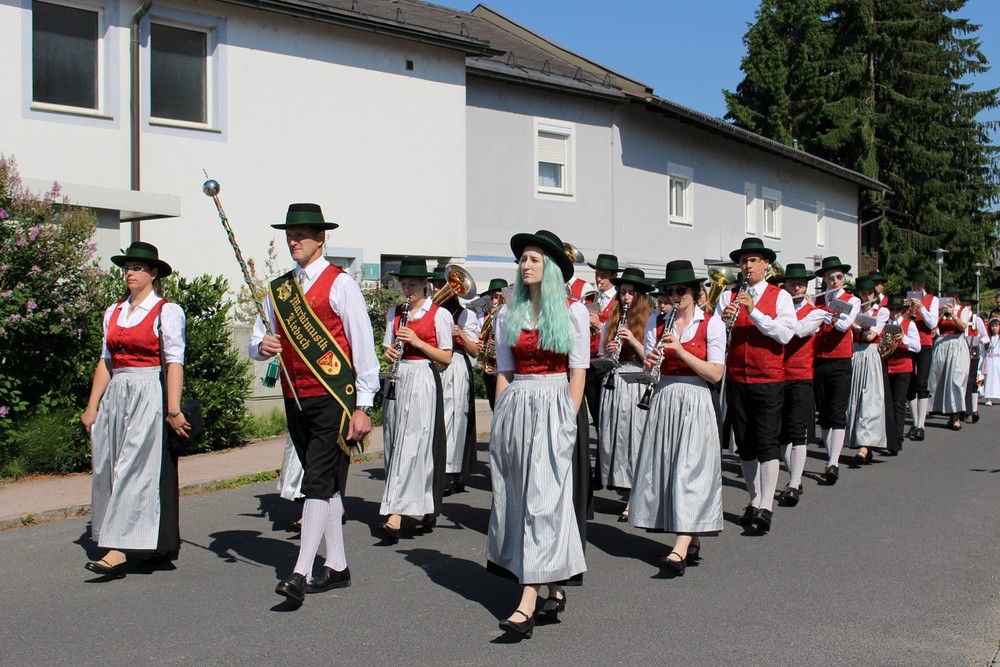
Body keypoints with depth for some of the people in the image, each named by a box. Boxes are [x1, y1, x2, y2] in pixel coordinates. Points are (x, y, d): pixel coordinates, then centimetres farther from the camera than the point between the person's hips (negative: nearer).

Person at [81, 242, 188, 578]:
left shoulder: (167, 311, -4)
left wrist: (173, 409, -15)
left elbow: (174, 362, -9)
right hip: (116, 395, 7)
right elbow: (106, 361, 15)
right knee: (107, 469, 6)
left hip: (150, 395, -7)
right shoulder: (113, 312, 15)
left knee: (135, 469, -9)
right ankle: (153, 548, 14)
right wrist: (92, 407, 11)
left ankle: (119, 551, -8)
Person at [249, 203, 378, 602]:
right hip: (296, 400, 7)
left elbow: (363, 346, -8)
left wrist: (363, 407, -13)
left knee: (319, 481, -10)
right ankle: (336, 567, 21)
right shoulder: (278, 289, 14)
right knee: (326, 483, 13)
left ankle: (300, 573, -10)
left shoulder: (340, 284, -5)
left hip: (334, 399, -7)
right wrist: (261, 346, -8)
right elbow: (256, 343, 18)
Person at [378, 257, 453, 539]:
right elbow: (387, 351, 16)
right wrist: (389, 353, -7)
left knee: (411, 444, -12)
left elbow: (446, 357, -4)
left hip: (423, 381, -6)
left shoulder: (439, 314, -2)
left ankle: (395, 516, -15)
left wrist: (417, 342, -14)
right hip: (398, 381, 6)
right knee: (396, 444, 5)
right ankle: (426, 510, 17)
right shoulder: (394, 313, 14)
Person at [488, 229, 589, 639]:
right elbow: (504, 371, 12)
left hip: (553, 407, -4)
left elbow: (578, 370, 0)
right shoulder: (507, 314, 11)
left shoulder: (572, 311, 2)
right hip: (515, 407, 5)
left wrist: (568, 419, -7)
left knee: (543, 498, -9)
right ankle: (554, 588, 20)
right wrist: (500, 419, 5)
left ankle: (528, 601, -11)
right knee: (518, 497, 6)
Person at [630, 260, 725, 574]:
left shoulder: (711, 323, -1)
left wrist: (680, 351, -17)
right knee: (664, 467, 5)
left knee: (690, 469, -11)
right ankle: (693, 539, 19)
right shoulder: (657, 322, 9)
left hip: (695, 403, -4)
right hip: (663, 401, 4)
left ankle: (681, 549, -15)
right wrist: (650, 361, -15)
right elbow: (648, 366, 9)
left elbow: (715, 374, -8)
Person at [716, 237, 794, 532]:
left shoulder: (780, 296, 1)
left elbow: (785, 333, -13)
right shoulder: (728, 296, 8)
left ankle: (766, 506, -6)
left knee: (767, 442, -7)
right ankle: (754, 499, 20)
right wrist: (724, 320, -20)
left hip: (768, 380, -3)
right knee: (744, 442, 10)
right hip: (736, 380, 4)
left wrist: (753, 311, -21)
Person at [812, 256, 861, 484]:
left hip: (840, 363, -3)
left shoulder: (852, 301, 2)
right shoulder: (816, 300, 10)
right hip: (818, 362, 3)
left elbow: (844, 324, -16)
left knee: (837, 413, -10)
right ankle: (831, 460, 18)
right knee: (823, 414, 8)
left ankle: (833, 463, -12)